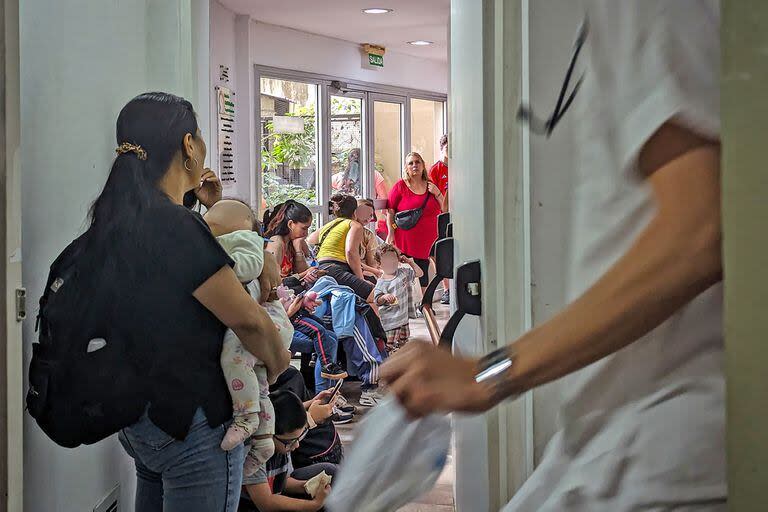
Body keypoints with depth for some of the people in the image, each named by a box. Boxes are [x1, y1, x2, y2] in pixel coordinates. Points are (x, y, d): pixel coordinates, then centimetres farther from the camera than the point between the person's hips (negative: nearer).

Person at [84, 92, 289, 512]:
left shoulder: (113, 221, 5)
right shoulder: (177, 227, -22)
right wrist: (278, 362, -1)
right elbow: (248, 319, -20)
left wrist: (203, 207, 13)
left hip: (139, 418, 9)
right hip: (193, 425, -9)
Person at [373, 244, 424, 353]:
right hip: (390, 320, -6)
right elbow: (377, 301, -15)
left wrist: (409, 261, 5)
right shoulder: (381, 283, -13)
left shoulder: (403, 272, 5)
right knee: (390, 344, -7)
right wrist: (384, 297, -36)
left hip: (404, 316, 6)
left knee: (404, 342, 17)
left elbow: (419, 273, 15)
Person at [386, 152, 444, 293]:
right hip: (405, 241, -3)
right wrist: (391, 232, -9)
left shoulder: (431, 186, 11)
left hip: (427, 240, 3)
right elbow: (390, 211, -1)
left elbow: (444, 209, 15)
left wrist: (437, 194, 0)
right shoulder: (400, 186, 0)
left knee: (423, 271, 7)